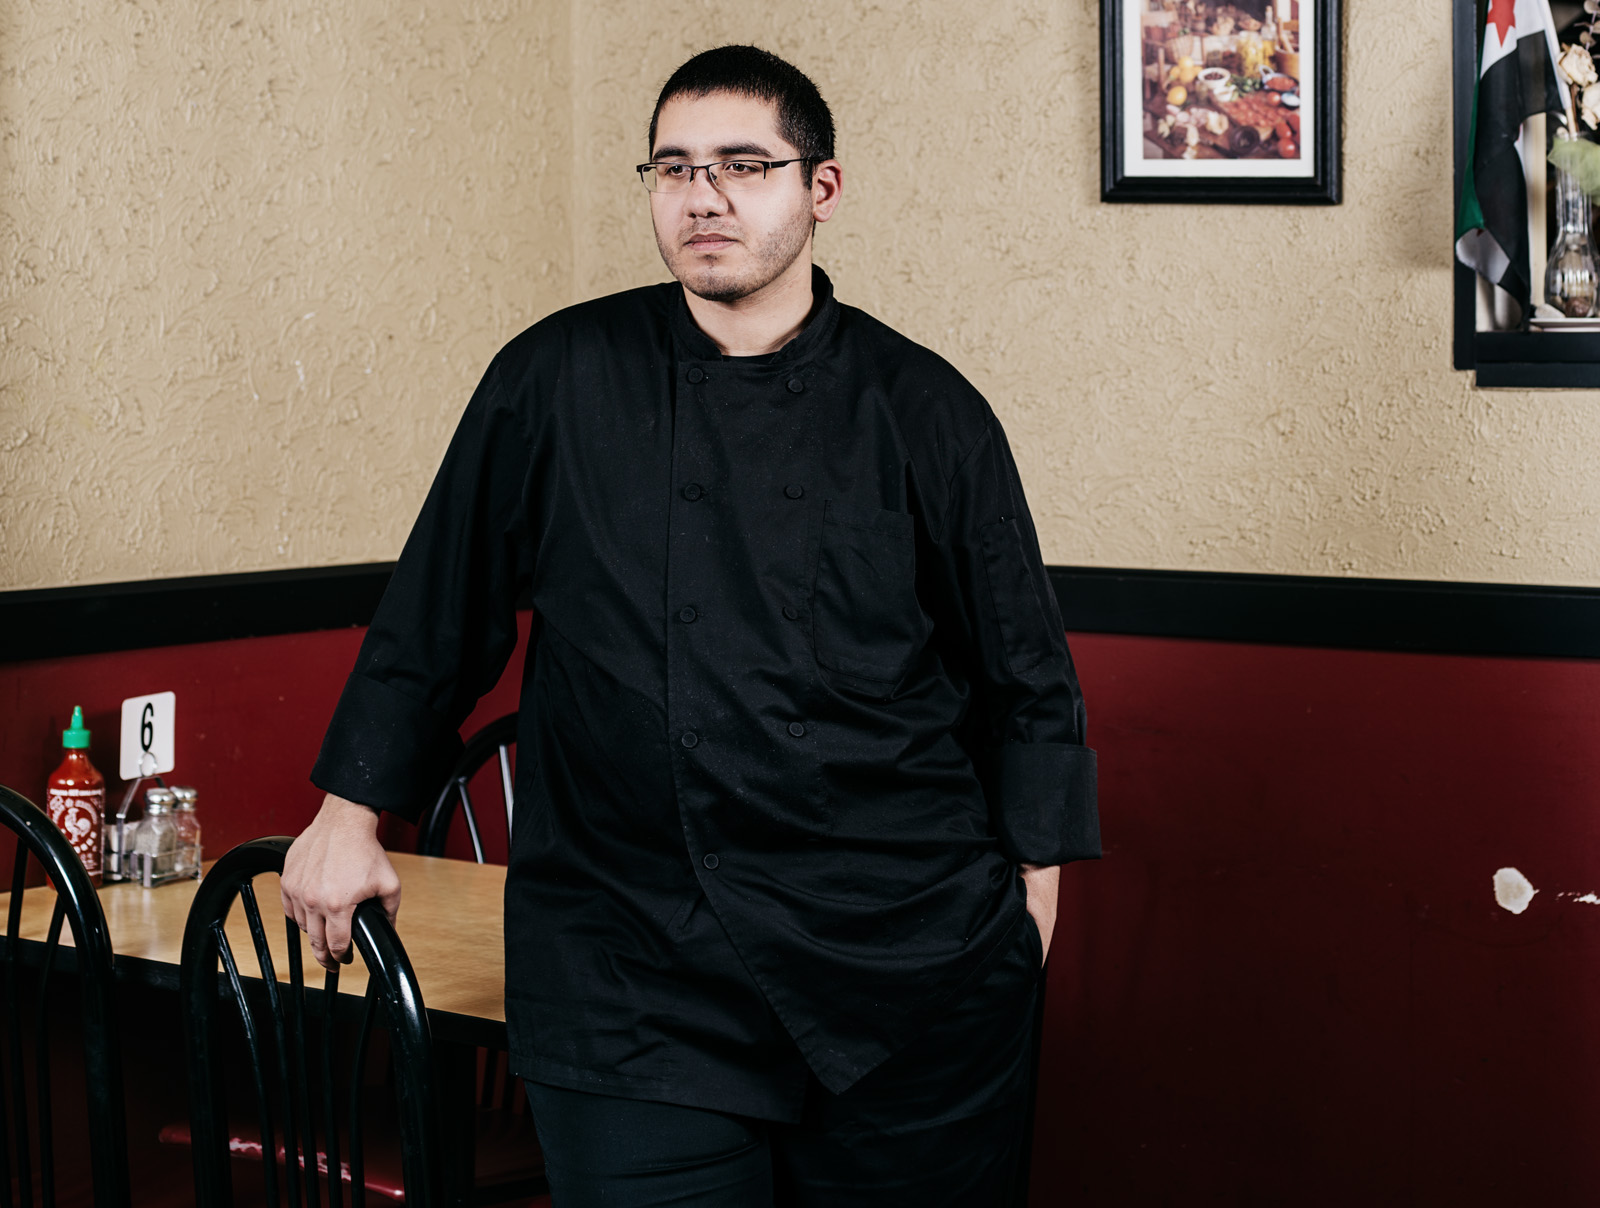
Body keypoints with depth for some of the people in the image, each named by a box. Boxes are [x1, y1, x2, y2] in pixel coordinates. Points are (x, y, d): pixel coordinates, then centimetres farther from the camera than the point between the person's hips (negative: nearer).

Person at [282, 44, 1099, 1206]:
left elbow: (1024, 681, 8)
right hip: (633, 970, 0)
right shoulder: (557, 380, 2)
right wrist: (355, 809, 13)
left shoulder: (924, 409, 1)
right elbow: (439, 609, 11)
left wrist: (1031, 891, 7)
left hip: (908, 966, 1)